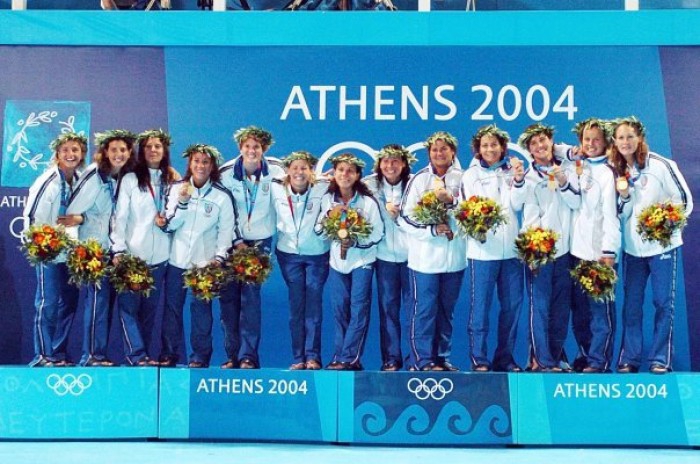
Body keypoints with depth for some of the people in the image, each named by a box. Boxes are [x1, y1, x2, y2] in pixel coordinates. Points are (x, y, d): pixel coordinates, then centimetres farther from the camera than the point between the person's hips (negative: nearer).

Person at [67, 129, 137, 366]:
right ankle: (92, 355, -6)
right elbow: (73, 211, -14)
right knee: (98, 299, -11)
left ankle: (99, 354, 14)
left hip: (111, 248, 7)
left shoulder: (124, 178, 9)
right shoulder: (95, 175, -11)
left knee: (106, 300, 8)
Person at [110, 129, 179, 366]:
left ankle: (144, 352, 12)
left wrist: (169, 220, -6)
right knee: (129, 305, -7)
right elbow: (120, 216, -2)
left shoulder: (171, 181, 13)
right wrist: (118, 249, -11)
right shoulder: (130, 180, 3)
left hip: (159, 255, 3)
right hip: (132, 253, -3)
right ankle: (137, 354, -6)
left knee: (150, 307, 6)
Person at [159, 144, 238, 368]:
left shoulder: (221, 195, -1)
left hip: (205, 261, -2)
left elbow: (227, 229, -2)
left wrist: (220, 256, -13)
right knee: (171, 306, 6)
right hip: (177, 259, 2)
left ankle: (200, 356, 8)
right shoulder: (177, 189, 4)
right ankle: (169, 354, 15)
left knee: (201, 308, -1)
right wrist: (182, 202, -15)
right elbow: (170, 224, -1)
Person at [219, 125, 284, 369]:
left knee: (250, 295, -11)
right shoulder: (226, 173, -4)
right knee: (228, 297, -2)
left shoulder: (275, 173, -5)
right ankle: (232, 355, 7)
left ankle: (248, 356, -7)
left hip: (260, 242, -1)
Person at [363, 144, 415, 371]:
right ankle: (391, 358, 12)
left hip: (411, 254, -1)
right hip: (384, 254, 1)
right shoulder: (370, 186, 3)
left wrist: (400, 214, -16)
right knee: (388, 307, 4)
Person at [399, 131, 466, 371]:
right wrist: (432, 229, -15)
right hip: (425, 257, -2)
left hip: (454, 257, 2)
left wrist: (452, 200, -17)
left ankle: (442, 357, 22)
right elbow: (405, 217, -4)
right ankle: (422, 359, 7)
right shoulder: (419, 179, 1)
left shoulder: (462, 178, 5)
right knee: (424, 310, 0)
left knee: (446, 310, 12)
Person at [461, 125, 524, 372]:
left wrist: (518, 181, -14)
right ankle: (479, 359, 3)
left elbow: (517, 205, 0)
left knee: (512, 304, 5)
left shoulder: (512, 171, 13)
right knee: (480, 305, -4)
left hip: (511, 248, 3)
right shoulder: (471, 175, 7)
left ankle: (505, 357, 15)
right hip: (483, 249, -3)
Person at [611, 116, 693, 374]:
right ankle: (629, 358, 13)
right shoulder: (618, 171, 5)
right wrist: (624, 197, -10)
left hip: (662, 244, -4)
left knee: (663, 302, 1)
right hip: (633, 246, 4)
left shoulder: (661, 165, -9)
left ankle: (660, 359, 8)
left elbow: (685, 200, -6)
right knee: (631, 303, 6)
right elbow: (621, 215, 9)